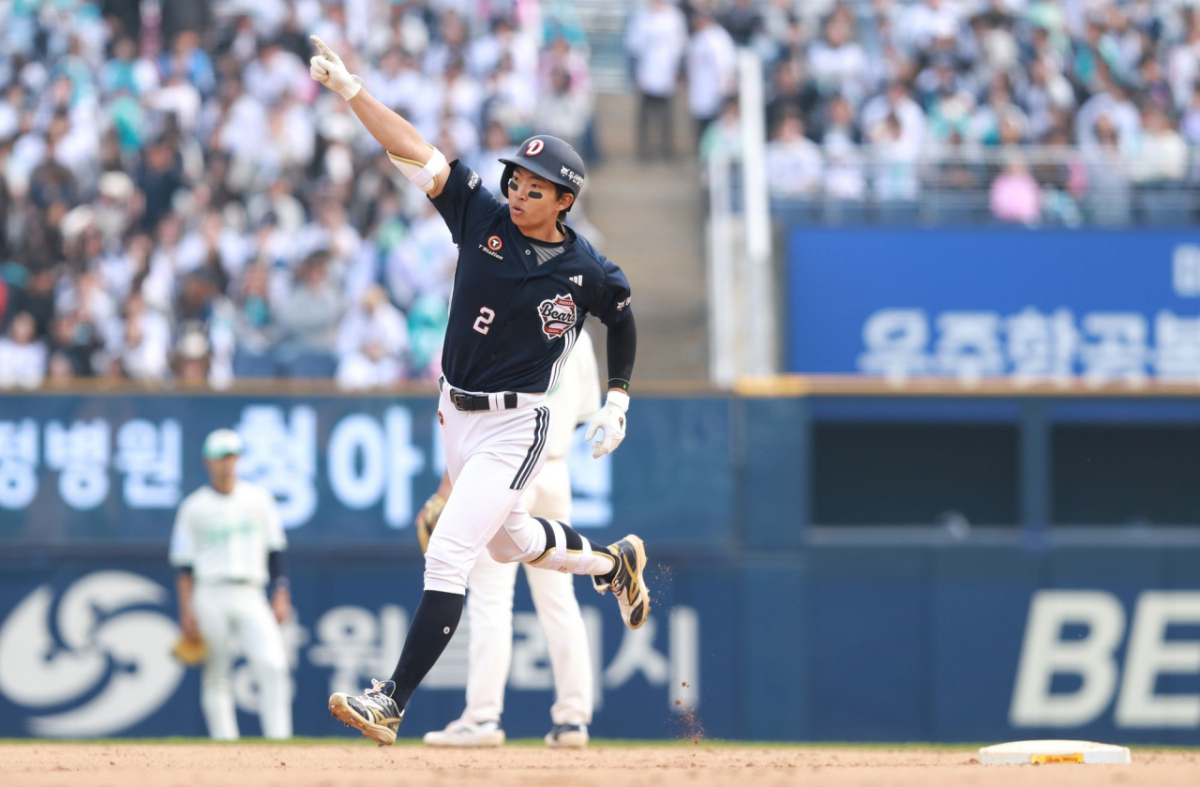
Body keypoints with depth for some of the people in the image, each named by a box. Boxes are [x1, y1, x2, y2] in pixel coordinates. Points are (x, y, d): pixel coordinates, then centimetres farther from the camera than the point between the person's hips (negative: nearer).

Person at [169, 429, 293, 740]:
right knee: (215, 677, -2)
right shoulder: (194, 507, 6)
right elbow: (184, 564, 4)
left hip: (250, 597, 1)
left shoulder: (258, 499, 11)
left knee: (273, 665, -16)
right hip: (210, 595, -1)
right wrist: (186, 610, -4)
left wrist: (281, 595, 2)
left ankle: (278, 738, -17)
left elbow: (275, 551, 12)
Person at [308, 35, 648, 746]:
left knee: (448, 554, -16)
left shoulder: (588, 275, -13)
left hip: (516, 427, -6)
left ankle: (393, 703, -19)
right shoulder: (484, 219, -6)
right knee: (509, 541, 26)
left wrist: (617, 405, 7)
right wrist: (351, 90, -17)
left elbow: (624, 319, 8)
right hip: (457, 416, 6)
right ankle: (613, 561, 54)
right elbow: (417, 153, -10)